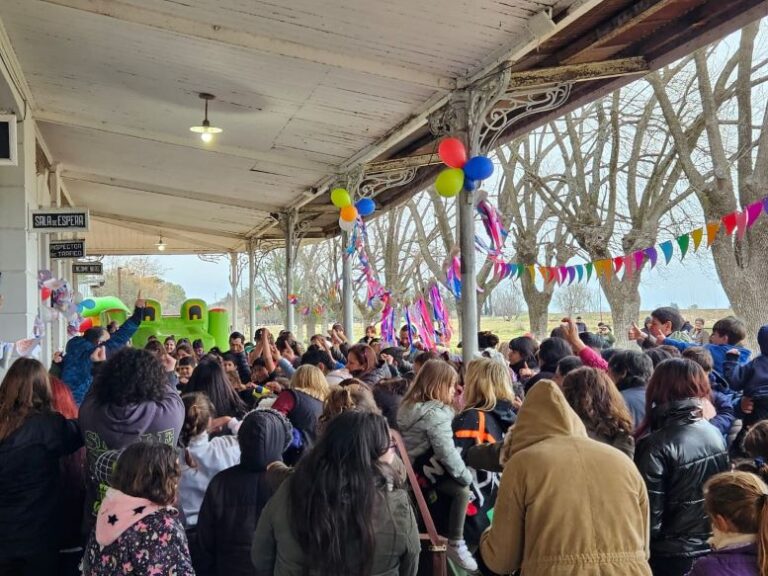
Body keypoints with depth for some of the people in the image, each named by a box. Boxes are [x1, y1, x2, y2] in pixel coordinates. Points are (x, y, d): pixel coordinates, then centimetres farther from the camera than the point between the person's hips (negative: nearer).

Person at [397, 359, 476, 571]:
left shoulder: (411, 405, 11)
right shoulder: (436, 413, -18)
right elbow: (446, 452, -22)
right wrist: (466, 476, -9)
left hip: (409, 467, 10)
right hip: (423, 470, -10)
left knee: (461, 483, 12)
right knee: (462, 490, -16)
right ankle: (456, 544, -9)